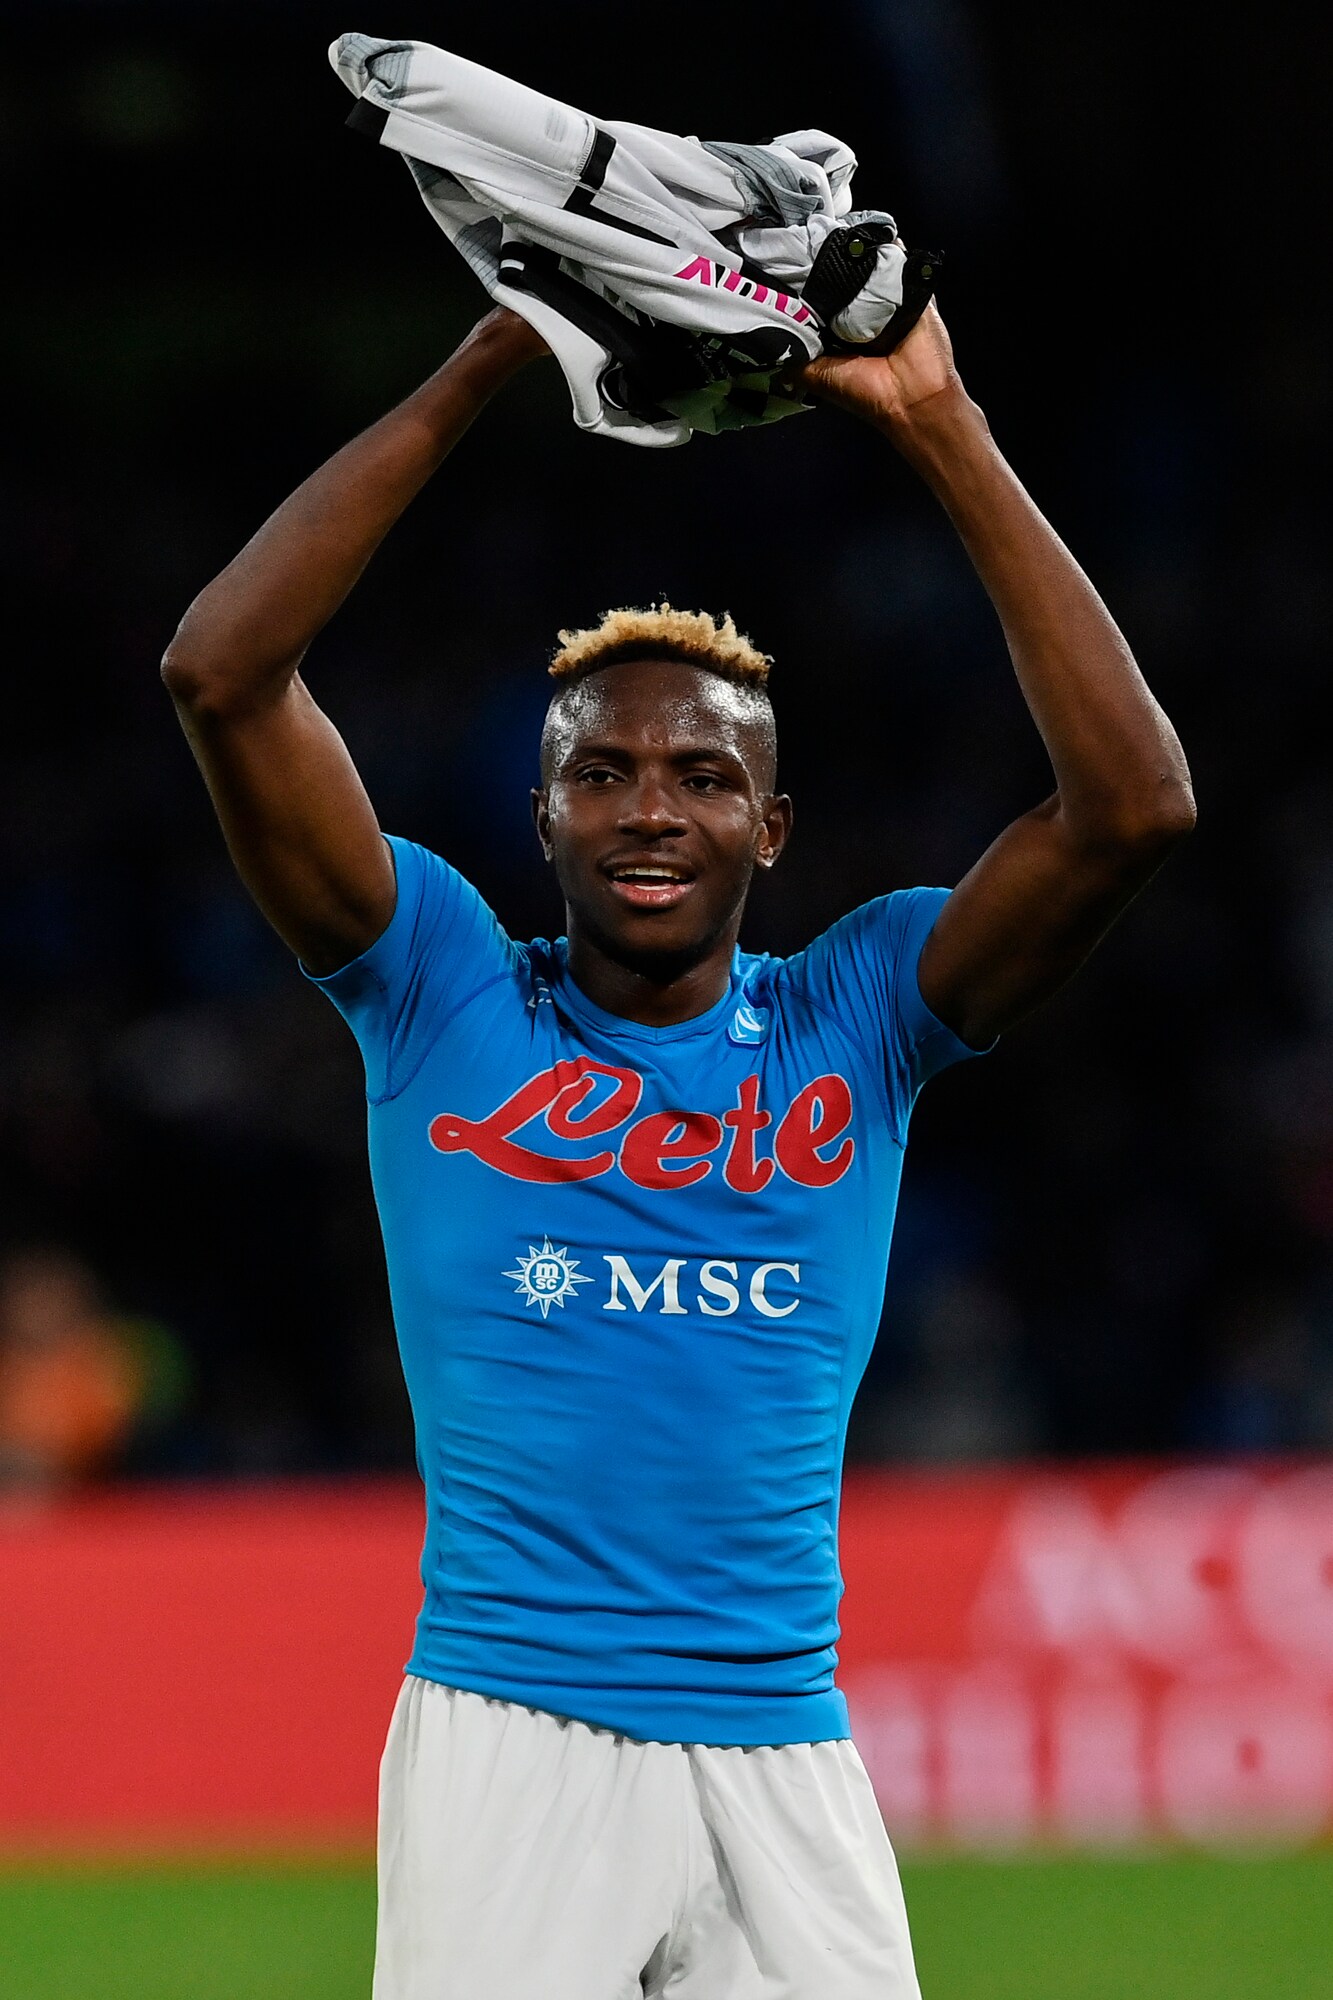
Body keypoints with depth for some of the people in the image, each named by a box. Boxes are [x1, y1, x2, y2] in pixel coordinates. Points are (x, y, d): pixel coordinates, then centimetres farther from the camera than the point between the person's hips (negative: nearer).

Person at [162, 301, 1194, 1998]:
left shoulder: (854, 1018, 9)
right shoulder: (447, 997, 6)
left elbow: (1133, 805, -4)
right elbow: (221, 675, -4)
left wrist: (939, 433, -4)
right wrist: (478, 374, -4)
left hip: (782, 1755, 2)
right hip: (505, 1731, -2)